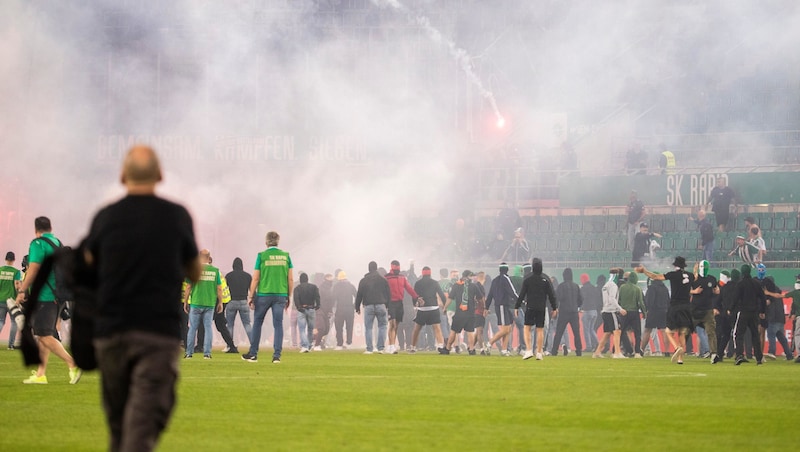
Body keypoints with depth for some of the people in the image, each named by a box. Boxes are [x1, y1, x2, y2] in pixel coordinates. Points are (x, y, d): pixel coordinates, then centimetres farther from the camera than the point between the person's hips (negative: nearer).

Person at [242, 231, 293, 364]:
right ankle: (277, 355, -3)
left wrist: (251, 297, 3)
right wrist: (288, 297, 13)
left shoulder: (262, 256, -3)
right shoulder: (286, 256, 4)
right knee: (278, 325, 3)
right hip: (281, 295, 2)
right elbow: (290, 279, 5)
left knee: (257, 323, 11)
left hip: (263, 294, -2)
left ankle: (253, 354, 15)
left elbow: (255, 278, -4)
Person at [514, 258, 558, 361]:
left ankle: (529, 350, -11)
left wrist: (516, 307, 4)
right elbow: (551, 295, 1)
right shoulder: (545, 279, -1)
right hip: (541, 309, 2)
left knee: (527, 328, 4)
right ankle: (539, 353, 4)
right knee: (540, 330, 6)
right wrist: (555, 308, 8)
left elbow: (521, 294, -3)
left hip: (530, 308, -2)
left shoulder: (527, 279, -5)